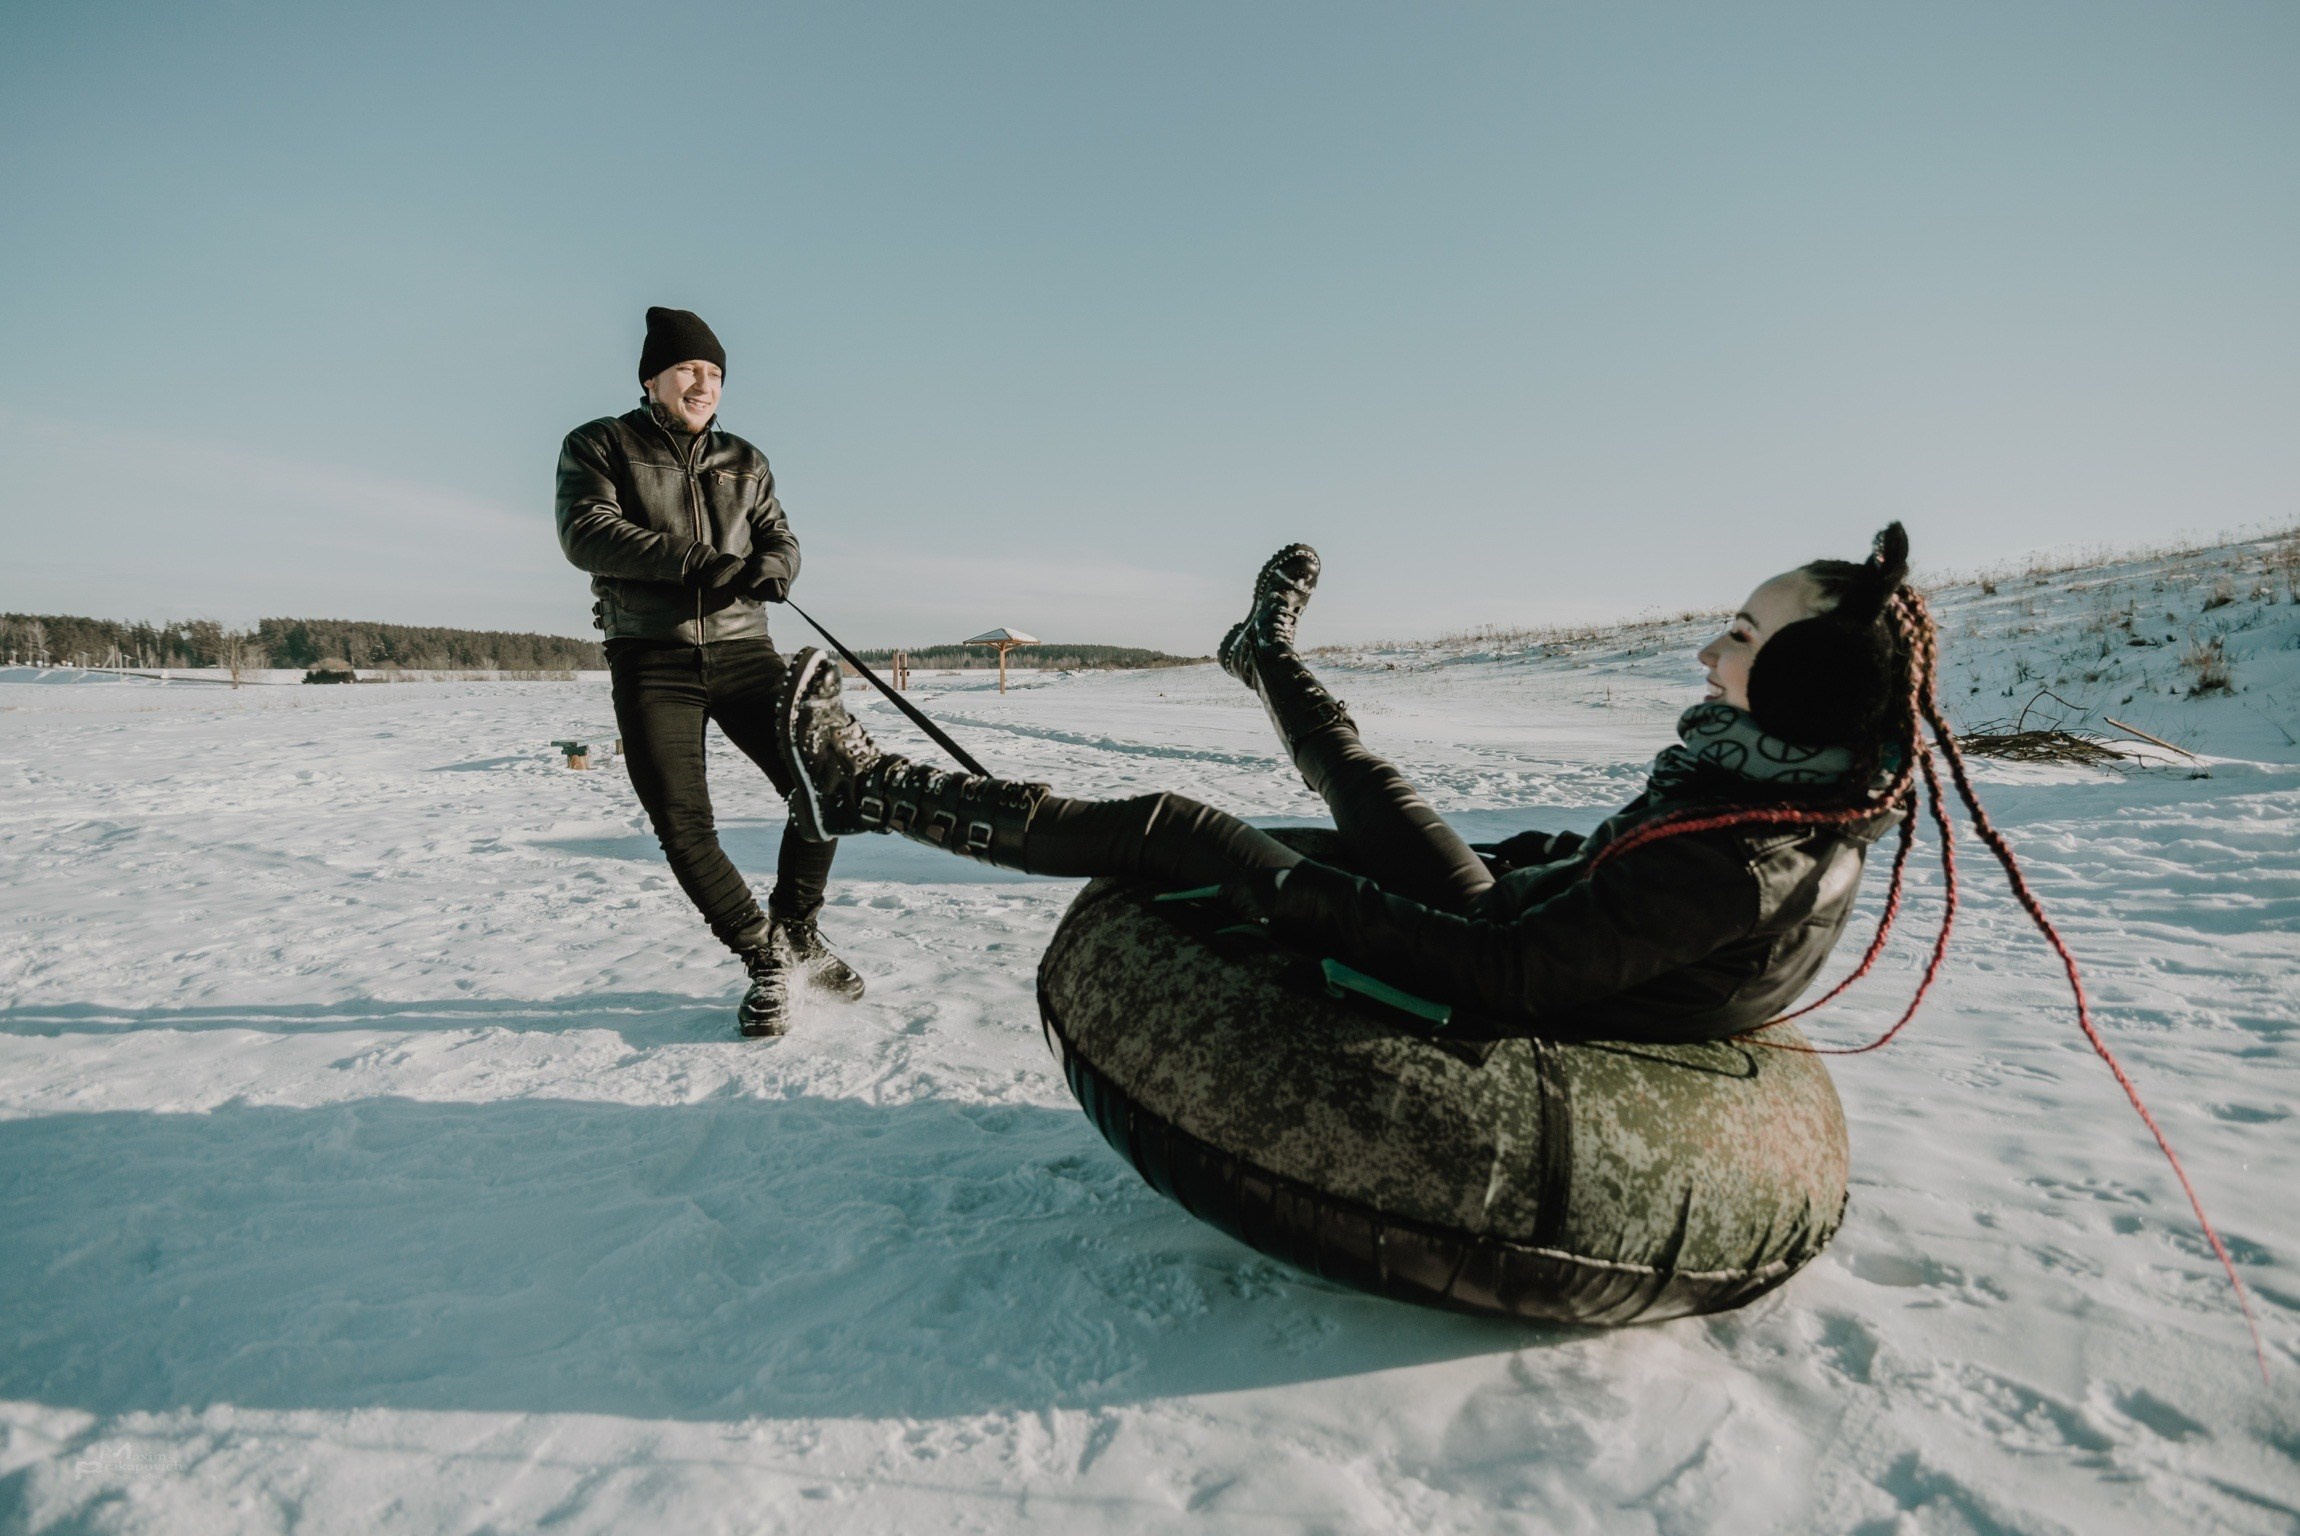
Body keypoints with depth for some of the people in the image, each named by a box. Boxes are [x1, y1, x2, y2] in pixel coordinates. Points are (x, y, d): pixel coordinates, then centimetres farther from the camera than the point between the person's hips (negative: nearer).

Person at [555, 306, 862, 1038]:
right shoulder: (598, 445, 7)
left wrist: (771, 567, -14)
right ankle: (766, 963, 9)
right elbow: (585, 531, -9)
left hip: (741, 651, 3)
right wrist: (691, 559, -22)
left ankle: (795, 930, 13)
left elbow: (781, 538, 12)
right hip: (651, 661, -2)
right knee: (684, 830, -7)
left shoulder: (743, 461, 18)